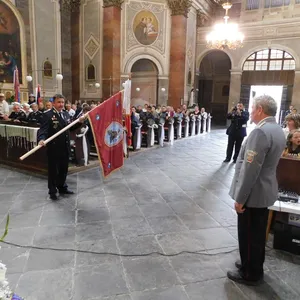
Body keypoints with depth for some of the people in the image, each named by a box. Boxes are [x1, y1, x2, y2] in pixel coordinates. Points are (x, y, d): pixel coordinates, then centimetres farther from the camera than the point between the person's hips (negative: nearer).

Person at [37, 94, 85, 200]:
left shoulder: (66, 114, 9)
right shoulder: (48, 115, -12)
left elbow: (70, 127, 16)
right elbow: (43, 129, -20)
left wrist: (79, 122, 2)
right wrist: (41, 139, -38)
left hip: (65, 147, 6)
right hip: (54, 147, -6)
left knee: (64, 168, 18)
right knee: (53, 170, 7)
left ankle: (62, 187, 36)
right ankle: (52, 191, 21)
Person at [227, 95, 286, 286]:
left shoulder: (260, 132, -25)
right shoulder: (278, 130, 7)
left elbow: (250, 170, -27)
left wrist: (240, 198, -19)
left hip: (254, 193, -9)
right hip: (265, 190, 10)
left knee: (248, 235, 8)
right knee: (258, 233, 23)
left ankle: (250, 274, 26)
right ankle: (255, 266, 41)